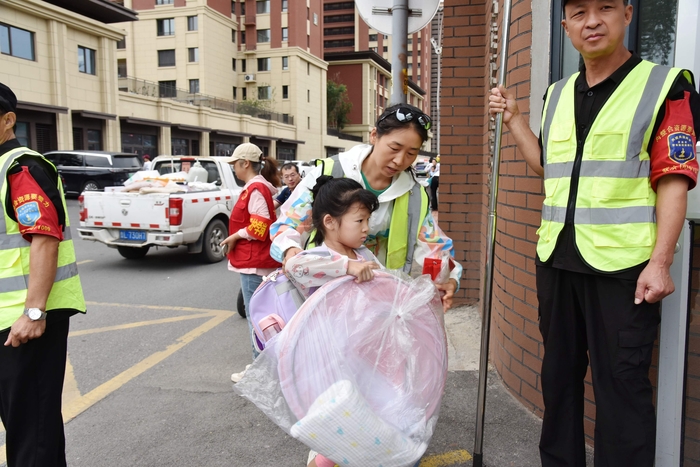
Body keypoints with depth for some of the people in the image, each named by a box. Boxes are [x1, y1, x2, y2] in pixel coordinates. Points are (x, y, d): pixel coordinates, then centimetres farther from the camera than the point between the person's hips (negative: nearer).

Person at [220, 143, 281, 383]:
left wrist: (234, 237, -11)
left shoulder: (256, 189, -16)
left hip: (254, 262, -11)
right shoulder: (253, 188, 15)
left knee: (254, 314, -2)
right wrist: (236, 238, 10)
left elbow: (259, 228, -23)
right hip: (252, 261, 11)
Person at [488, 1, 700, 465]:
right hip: (557, 259, 6)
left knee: (621, 383, 2)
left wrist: (660, 261, -15)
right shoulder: (557, 94, 13)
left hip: (623, 265, -5)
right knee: (559, 372, 17)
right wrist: (514, 118, 13)